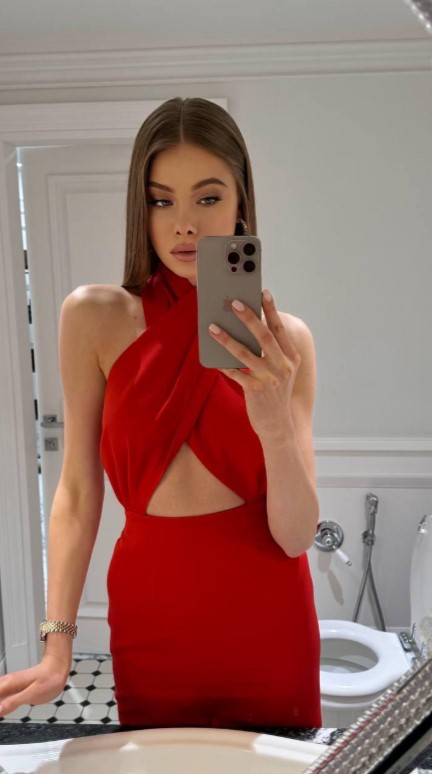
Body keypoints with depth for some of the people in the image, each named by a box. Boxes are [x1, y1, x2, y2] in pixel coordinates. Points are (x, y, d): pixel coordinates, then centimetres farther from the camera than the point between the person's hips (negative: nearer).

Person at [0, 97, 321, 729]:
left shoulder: (284, 339, -7)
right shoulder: (96, 317, -8)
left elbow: (296, 536, -11)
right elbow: (78, 491, -5)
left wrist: (276, 423, -28)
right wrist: (57, 646, -9)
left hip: (267, 618, 1)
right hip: (149, 612, 0)